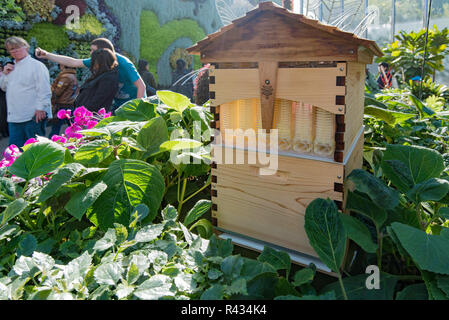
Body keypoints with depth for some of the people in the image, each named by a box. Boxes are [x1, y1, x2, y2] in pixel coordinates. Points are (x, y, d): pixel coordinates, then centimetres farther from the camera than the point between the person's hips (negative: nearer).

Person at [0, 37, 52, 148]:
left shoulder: (36, 65, -5)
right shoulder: (12, 68, 20)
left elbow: (44, 90, -13)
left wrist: (40, 108, -20)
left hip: (33, 116, -8)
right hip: (14, 117, 8)